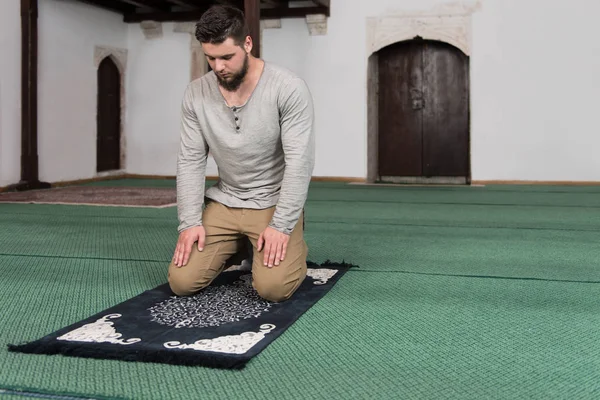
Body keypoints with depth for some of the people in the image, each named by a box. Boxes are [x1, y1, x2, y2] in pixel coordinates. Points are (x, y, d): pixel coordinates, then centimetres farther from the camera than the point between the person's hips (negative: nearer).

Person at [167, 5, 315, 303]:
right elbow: (190, 161, -1)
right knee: (181, 282, -8)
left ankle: (293, 246, 12)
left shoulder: (289, 88, -19)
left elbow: (300, 161, -20)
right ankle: (236, 245, 21)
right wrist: (191, 221, -10)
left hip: (273, 203, -4)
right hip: (223, 202, 4)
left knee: (272, 288, -24)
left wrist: (281, 226, -24)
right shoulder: (195, 94, -5)